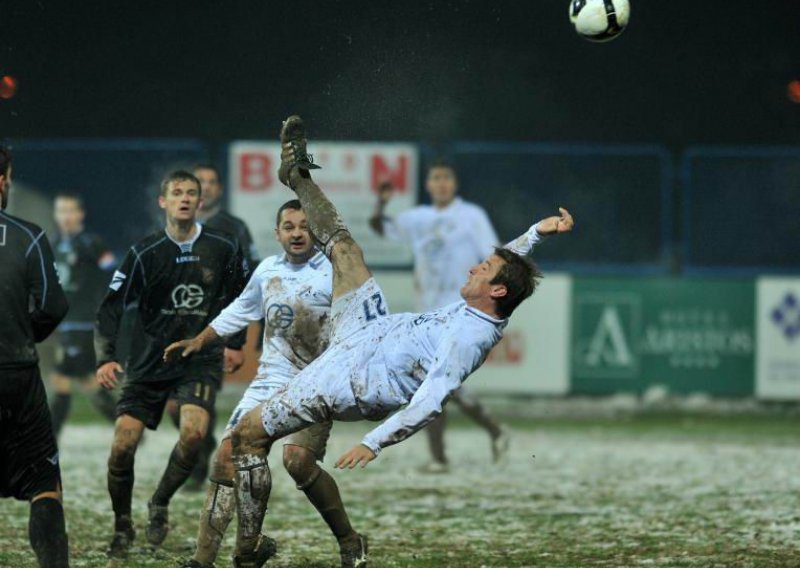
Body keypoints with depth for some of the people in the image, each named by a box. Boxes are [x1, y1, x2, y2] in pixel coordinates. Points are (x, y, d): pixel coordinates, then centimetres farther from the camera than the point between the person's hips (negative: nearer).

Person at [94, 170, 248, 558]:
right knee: (123, 445, -9)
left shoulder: (223, 248, -1)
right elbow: (111, 306, -4)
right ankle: (122, 527, 15)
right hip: (150, 361, 1)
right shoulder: (144, 253, -5)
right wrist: (105, 358, -15)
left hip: (201, 359, 0)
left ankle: (160, 505, 0)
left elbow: (239, 298, 16)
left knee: (194, 432, -26)